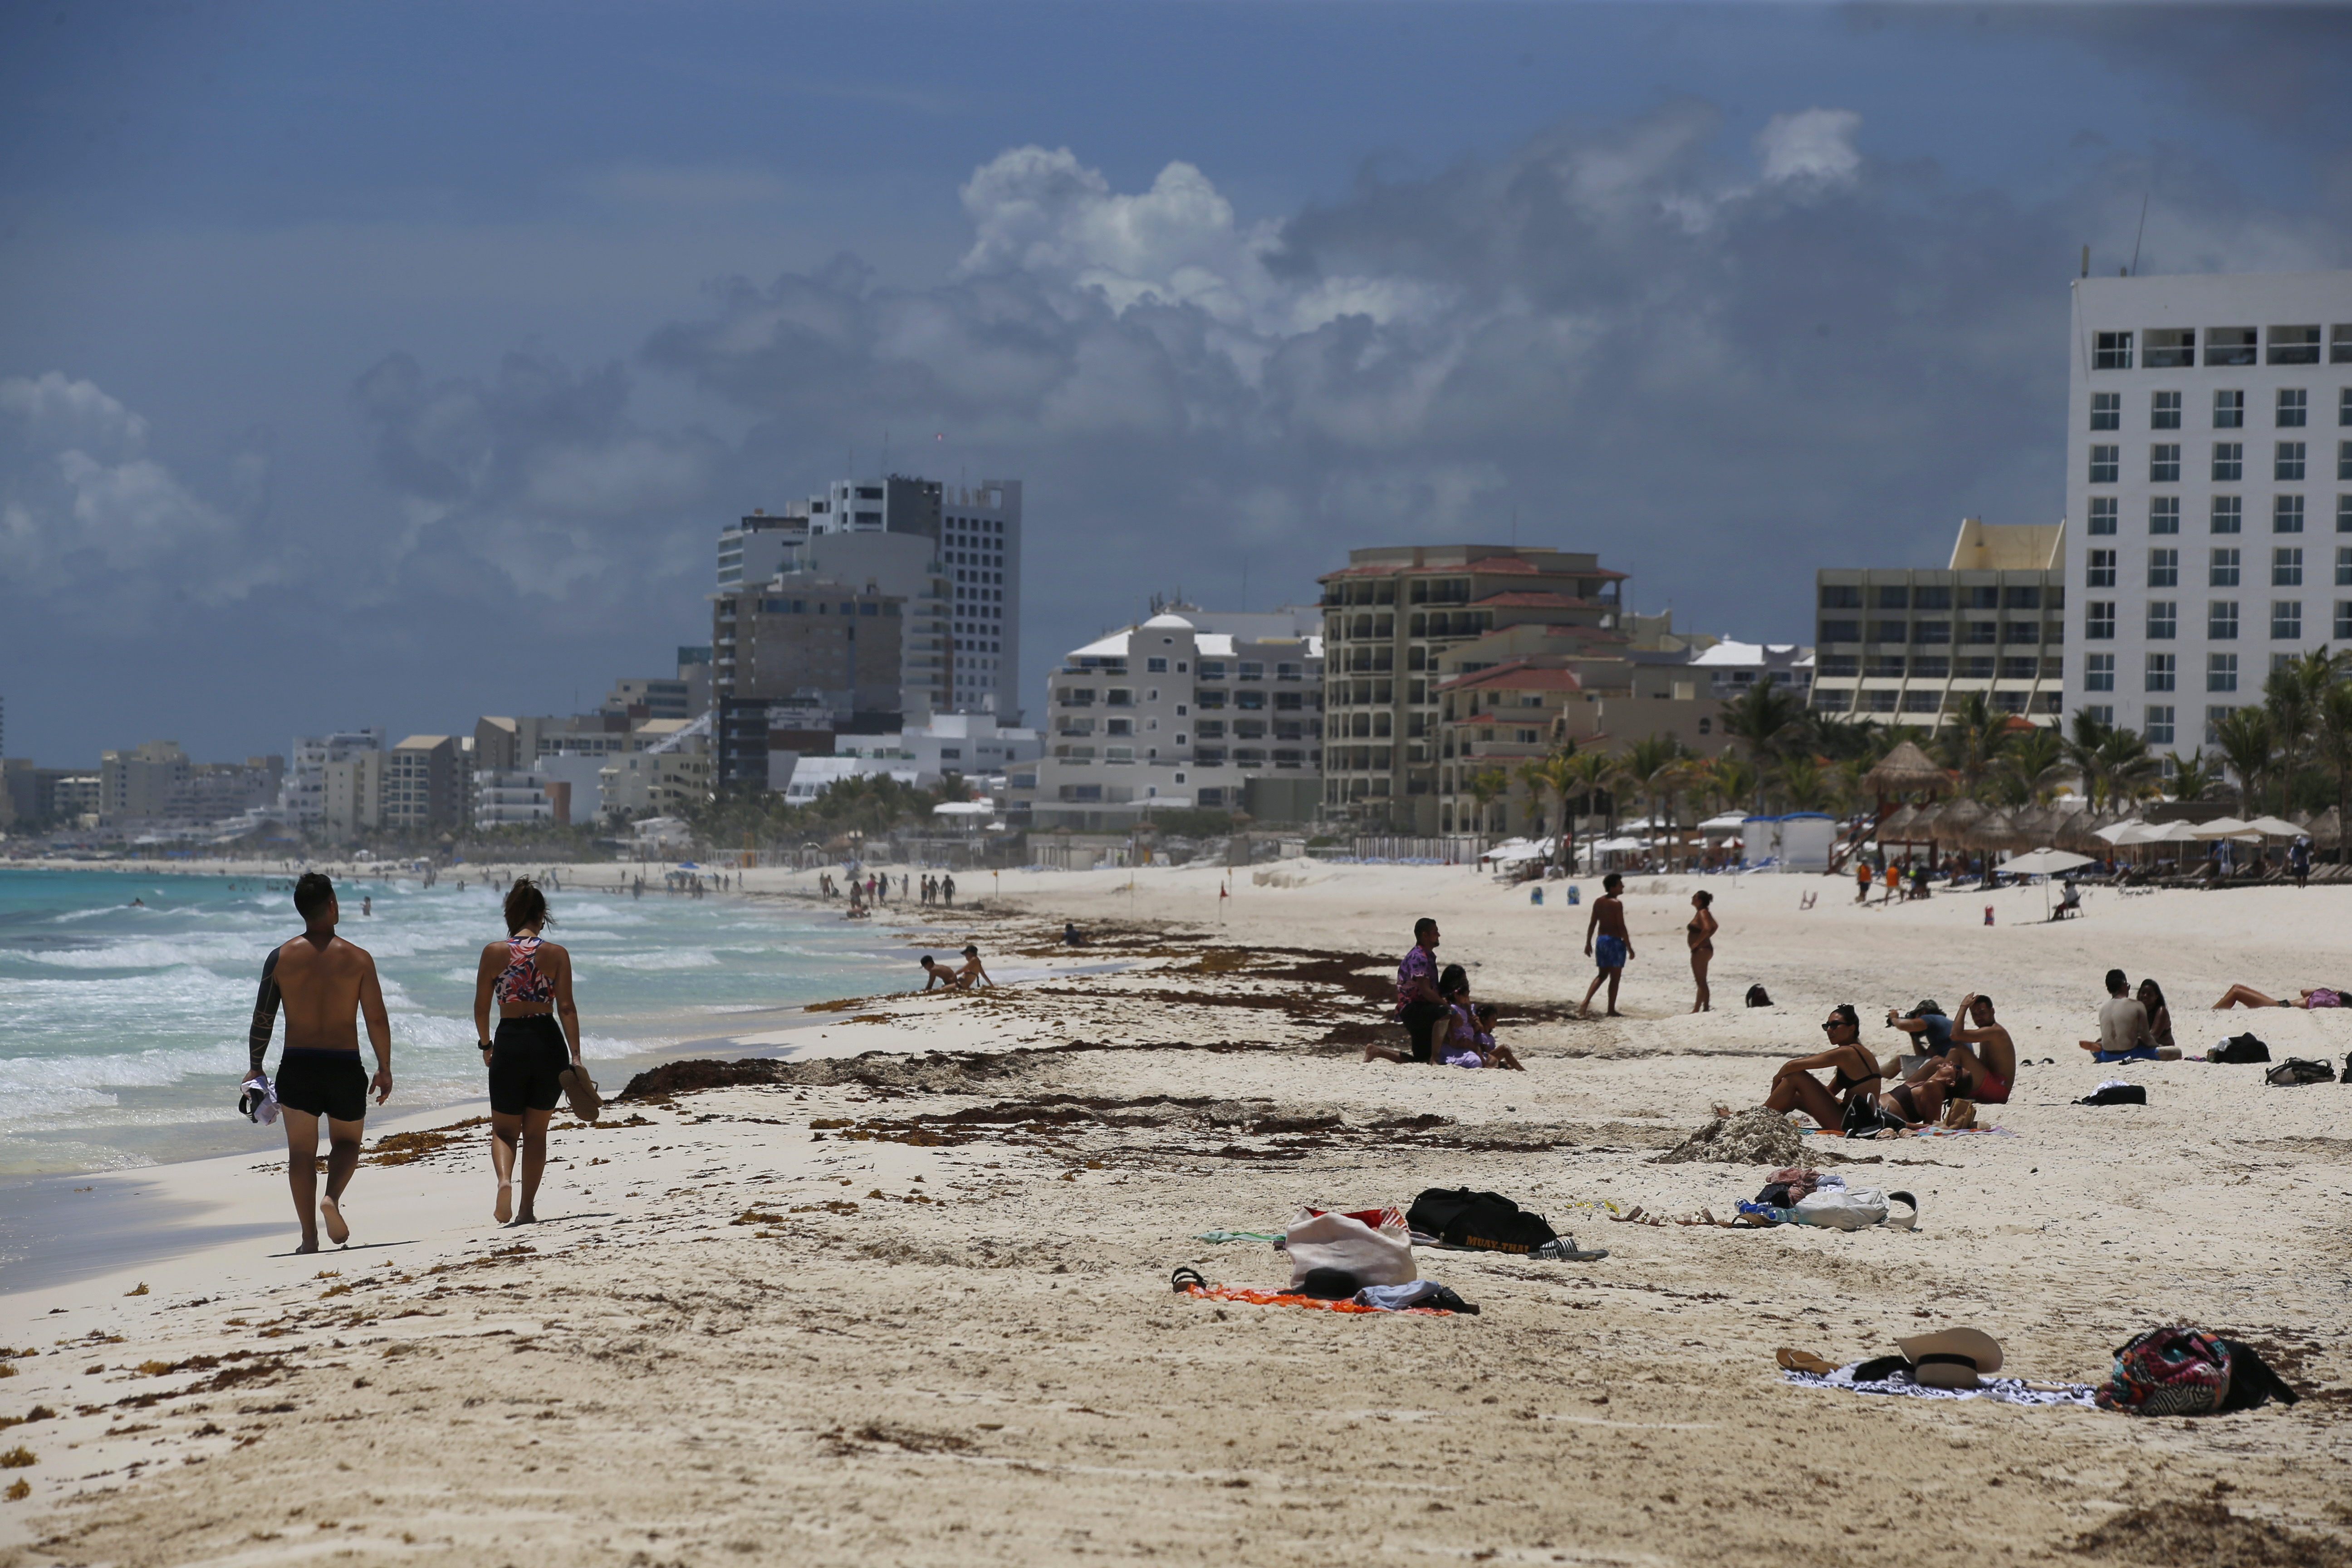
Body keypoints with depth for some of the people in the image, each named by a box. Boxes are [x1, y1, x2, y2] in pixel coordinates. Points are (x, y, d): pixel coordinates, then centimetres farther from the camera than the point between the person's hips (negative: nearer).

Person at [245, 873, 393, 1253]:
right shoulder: (358, 959, -5)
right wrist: (385, 1069, 7)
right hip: (345, 1066, -1)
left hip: (297, 1066, 1)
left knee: (301, 1151, 9)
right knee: (346, 1143, 18)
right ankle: (332, 1197, -11)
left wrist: (256, 1068, 11)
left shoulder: (281, 958, -2)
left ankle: (309, 1236, 3)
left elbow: (263, 1018, 0)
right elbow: (377, 1020, -4)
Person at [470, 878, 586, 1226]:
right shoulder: (557, 954, -3)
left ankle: (504, 1181, -18)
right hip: (549, 1042, 1)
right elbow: (566, 1008, -8)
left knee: (504, 1129, 12)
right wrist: (576, 1058, -8)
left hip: (510, 1043, -1)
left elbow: (481, 1008, 2)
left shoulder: (494, 952, -2)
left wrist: (486, 1045, 18)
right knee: (536, 1131, 15)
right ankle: (527, 1209, 14)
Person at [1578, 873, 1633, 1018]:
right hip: (1615, 941, -7)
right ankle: (1611, 1010, 6)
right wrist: (1629, 948, -12)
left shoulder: (1598, 902, 7)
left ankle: (1586, 1002, 2)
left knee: (1602, 975, 18)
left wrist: (1588, 944, 17)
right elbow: (1622, 927, -16)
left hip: (1601, 940, 7)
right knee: (1615, 977, 2)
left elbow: (1592, 924, 10)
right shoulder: (1617, 903, -15)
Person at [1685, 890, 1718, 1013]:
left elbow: (1706, 929, -33)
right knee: (1702, 982, 15)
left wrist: (1697, 943, -23)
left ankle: (1697, 1009, -6)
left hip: (1701, 950, -11)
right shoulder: (1704, 913, 13)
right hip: (1704, 950, 11)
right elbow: (1715, 927, 28)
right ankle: (1706, 1008, 18)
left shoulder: (1703, 913, -16)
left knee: (1701, 982, -7)